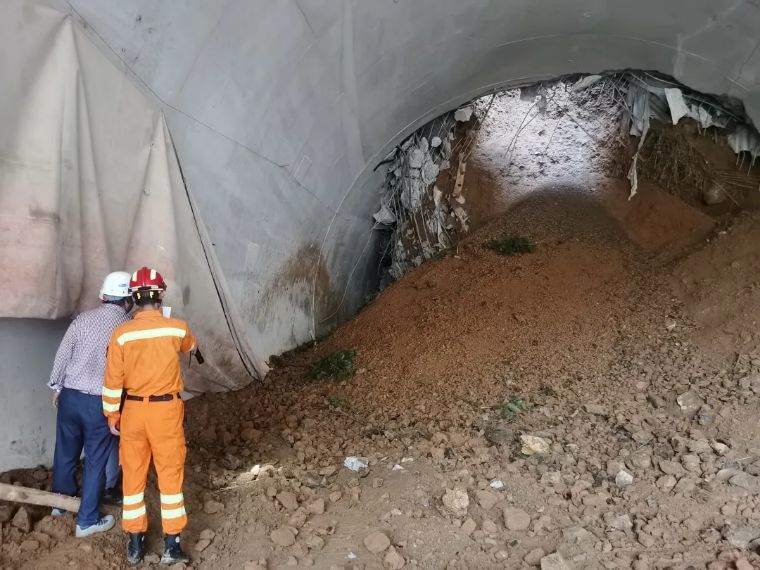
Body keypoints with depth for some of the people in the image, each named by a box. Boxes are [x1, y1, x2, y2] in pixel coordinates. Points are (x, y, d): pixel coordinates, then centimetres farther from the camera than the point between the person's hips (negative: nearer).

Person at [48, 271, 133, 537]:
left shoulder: (83, 318, -1)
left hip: (70, 396, 5)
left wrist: (57, 388, 16)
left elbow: (62, 356, 3)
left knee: (65, 452, 22)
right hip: (102, 404, -4)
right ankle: (87, 520, 18)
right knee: (97, 461, 9)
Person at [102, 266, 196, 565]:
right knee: (170, 474, 8)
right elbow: (190, 345, 16)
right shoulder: (177, 328, -9)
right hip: (166, 409, -1)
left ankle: (135, 543, 24)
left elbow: (113, 380, -7)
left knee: (133, 475, 14)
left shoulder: (121, 333, -11)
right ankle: (172, 545, 13)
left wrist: (112, 415, 7)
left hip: (133, 410, 1)